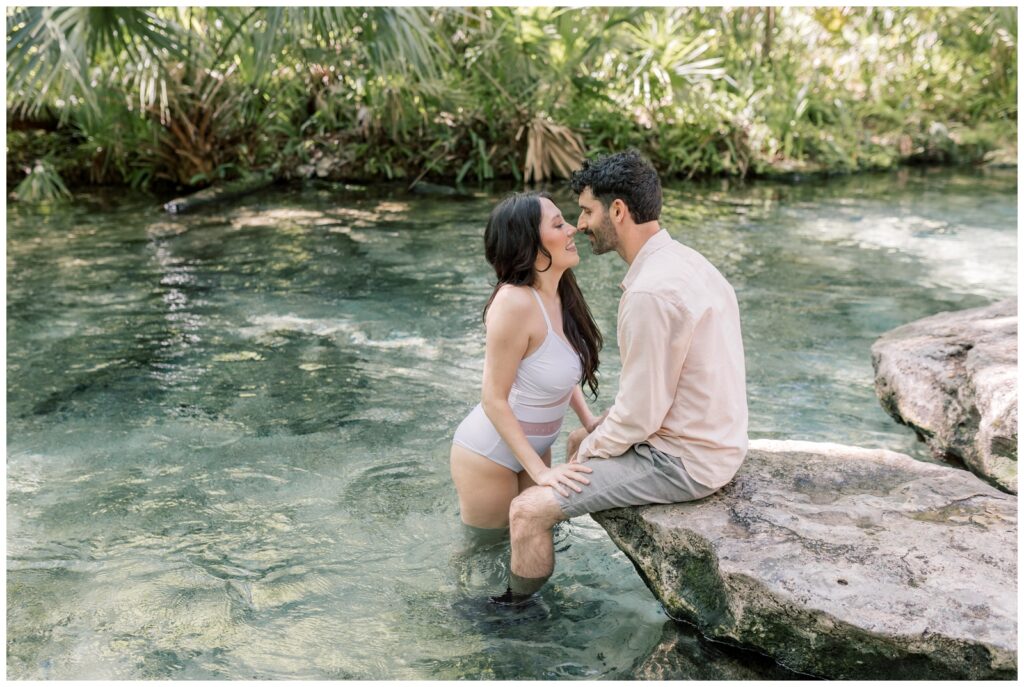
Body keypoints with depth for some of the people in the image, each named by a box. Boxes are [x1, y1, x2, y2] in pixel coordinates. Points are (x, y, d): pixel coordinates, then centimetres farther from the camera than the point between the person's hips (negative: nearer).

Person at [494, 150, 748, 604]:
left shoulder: (650, 293, -27)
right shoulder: (684, 260, 6)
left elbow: (639, 412, -24)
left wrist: (591, 451, -5)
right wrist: (594, 437, 11)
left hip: (682, 462, -10)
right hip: (709, 439, 10)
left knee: (528, 509, -11)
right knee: (579, 439, 31)